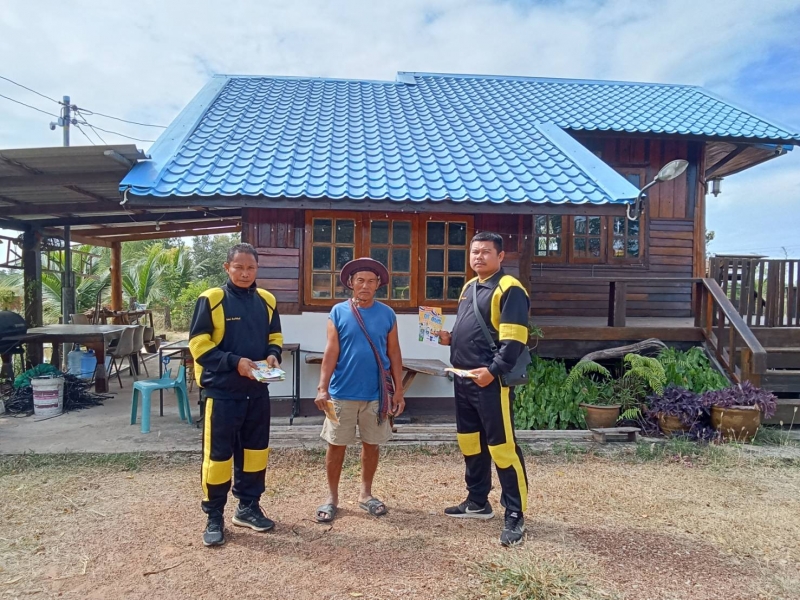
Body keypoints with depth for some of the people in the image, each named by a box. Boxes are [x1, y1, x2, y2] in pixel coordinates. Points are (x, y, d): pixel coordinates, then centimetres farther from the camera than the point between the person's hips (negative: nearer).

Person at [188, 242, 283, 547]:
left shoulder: (266, 301, 7)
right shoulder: (211, 299, -9)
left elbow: (274, 336, 16)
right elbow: (198, 344, -11)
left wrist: (273, 354, -6)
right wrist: (234, 361, -22)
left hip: (257, 391, 5)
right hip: (222, 391, -5)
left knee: (255, 449, 14)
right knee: (218, 453, 2)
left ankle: (248, 507, 30)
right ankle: (214, 516, 18)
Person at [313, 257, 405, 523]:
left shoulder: (387, 314, 2)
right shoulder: (338, 312, -3)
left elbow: (394, 354, 4)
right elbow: (331, 352, -5)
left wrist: (399, 390, 3)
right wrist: (322, 388, -12)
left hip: (376, 394, 2)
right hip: (342, 393, -1)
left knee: (371, 444, 13)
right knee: (336, 445, 8)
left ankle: (365, 493, 31)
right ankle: (332, 497, 24)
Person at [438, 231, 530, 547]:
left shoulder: (509, 289, -11)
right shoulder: (469, 287, 17)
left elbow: (513, 340, -19)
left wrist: (493, 370, -25)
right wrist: (450, 338, 9)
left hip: (491, 381, -9)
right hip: (464, 379, 9)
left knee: (501, 446, -4)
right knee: (469, 441, 17)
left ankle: (515, 515, 9)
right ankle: (478, 502, 32)